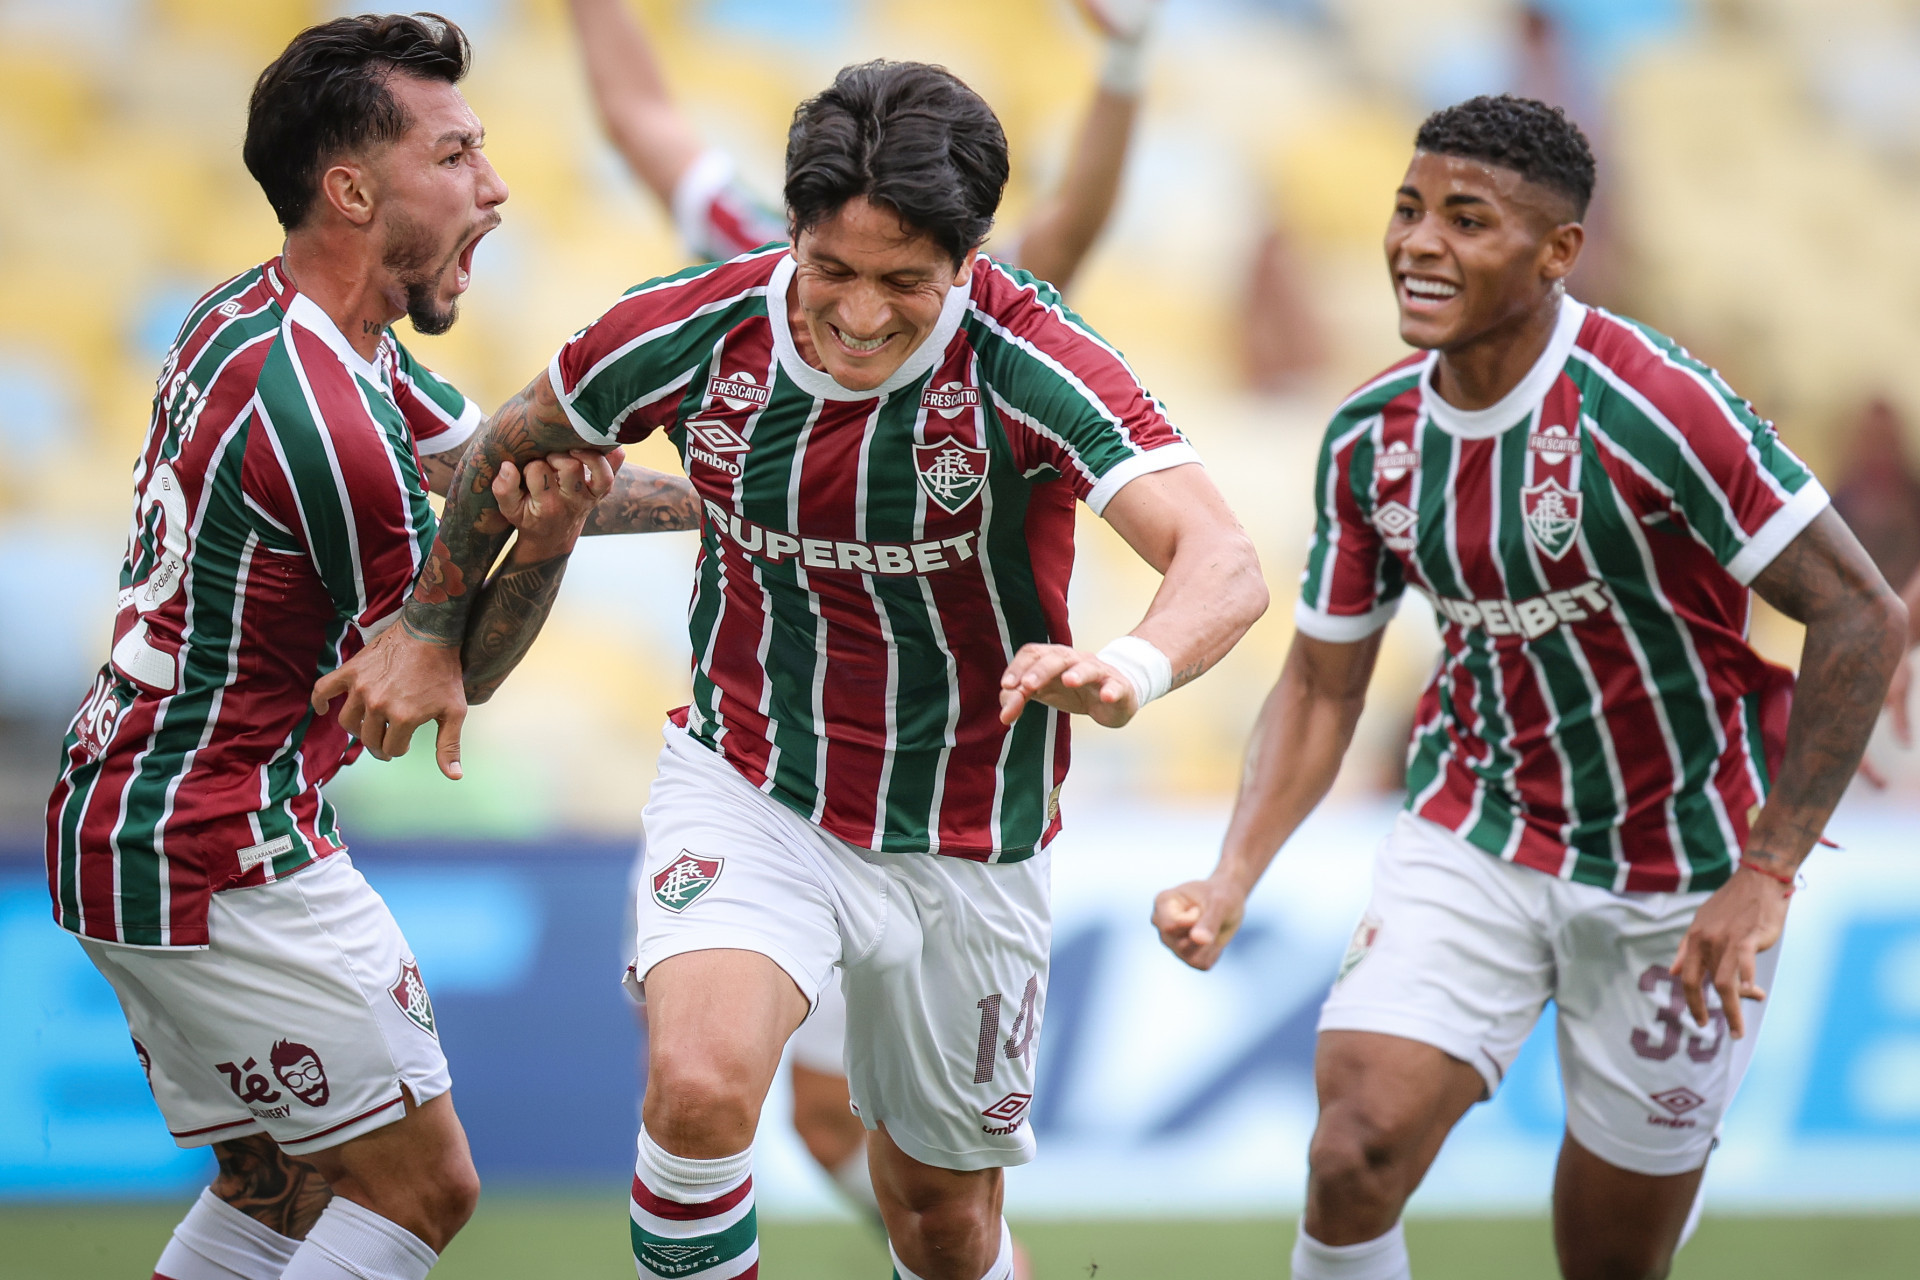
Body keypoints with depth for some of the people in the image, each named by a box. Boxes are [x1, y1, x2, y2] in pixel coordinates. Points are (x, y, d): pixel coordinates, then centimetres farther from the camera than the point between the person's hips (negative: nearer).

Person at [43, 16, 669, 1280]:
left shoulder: (251, 314, 6)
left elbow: (482, 457, 16)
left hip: (120, 829, 10)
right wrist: (547, 543, -26)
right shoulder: (324, 423, -24)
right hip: (225, 857, -10)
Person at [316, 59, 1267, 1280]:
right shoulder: (696, 329, -16)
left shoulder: (1027, 363, -24)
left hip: (963, 845, 0)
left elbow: (1224, 563, -38)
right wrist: (431, 631, 15)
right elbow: (517, 443, 7)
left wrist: (1133, 667, -59)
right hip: (749, 795, 0)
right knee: (698, 1085, -27)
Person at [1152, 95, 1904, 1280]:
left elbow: (1864, 615, -21)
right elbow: (1322, 685, 6)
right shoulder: (1369, 440, -4)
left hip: (1679, 885, -4)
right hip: (1474, 840, 4)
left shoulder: (1654, 409, -22)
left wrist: (1765, 875, -22)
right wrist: (1229, 885, -9)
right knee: (1354, 1163, -18)